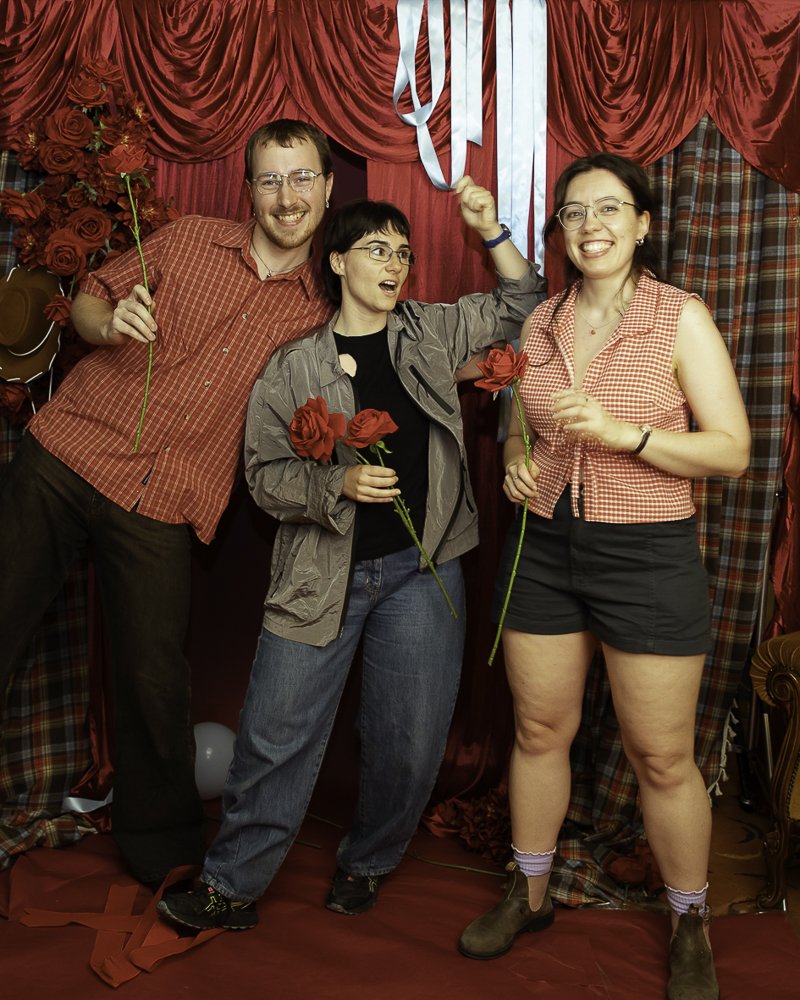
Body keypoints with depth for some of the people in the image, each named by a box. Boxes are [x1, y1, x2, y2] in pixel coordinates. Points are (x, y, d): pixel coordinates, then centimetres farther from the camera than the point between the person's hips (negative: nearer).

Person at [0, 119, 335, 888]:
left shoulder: (319, 313, 7)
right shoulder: (189, 240, 6)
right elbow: (88, 297, 12)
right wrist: (110, 323, -11)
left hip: (160, 509, 0)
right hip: (66, 456, 1)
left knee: (154, 681, 3)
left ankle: (160, 845, 26)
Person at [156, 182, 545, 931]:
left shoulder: (429, 333, 8)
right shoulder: (292, 368, 0)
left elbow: (521, 308, 15)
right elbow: (264, 473, -2)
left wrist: (490, 232, 2)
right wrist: (339, 482, -19)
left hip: (419, 568, 2)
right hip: (320, 573, -2)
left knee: (410, 739, 6)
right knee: (277, 734, 1)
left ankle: (365, 865, 32)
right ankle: (232, 886, 20)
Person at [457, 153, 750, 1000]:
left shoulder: (681, 318, -7)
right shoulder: (540, 322, 7)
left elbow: (732, 451, -10)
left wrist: (622, 432, -22)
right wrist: (515, 460, -1)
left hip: (647, 553, -4)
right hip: (544, 545, 4)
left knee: (662, 758, 5)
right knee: (538, 730, 14)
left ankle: (690, 925, 28)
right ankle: (529, 894, 35)